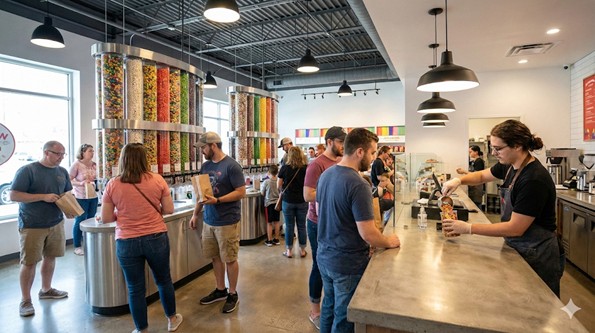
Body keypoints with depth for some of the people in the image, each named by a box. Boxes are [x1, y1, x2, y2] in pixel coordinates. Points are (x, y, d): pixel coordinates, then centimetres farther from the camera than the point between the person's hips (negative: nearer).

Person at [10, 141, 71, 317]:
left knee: (50, 257, 15)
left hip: (56, 223, 5)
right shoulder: (27, 170, -12)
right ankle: (25, 300, 16)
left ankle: (46, 290, 32)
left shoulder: (62, 172, 6)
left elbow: (68, 193, 15)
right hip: (32, 226, -5)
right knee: (29, 262, 2)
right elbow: (13, 195, -15)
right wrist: (43, 197, -23)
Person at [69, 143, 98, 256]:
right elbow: (69, 180, -9)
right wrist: (80, 183, -23)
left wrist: (95, 183, 1)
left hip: (93, 197, 6)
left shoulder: (94, 164, 6)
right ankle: (77, 247, 14)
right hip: (80, 197, -6)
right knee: (80, 221, 1)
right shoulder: (76, 164, -10)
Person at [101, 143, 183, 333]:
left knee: (135, 289, 14)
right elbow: (169, 210, -3)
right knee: (164, 280, 20)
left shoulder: (112, 185, -5)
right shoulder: (157, 180, -7)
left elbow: (105, 218, -1)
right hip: (156, 238, 1)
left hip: (127, 243, 0)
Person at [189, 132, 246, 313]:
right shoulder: (205, 166, 9)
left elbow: (241, 192, -15)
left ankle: (233, 294, 23)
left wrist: (217, 200, -23)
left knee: (230, 259, 6)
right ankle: (220, 290, 33)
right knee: (215, 257, 15)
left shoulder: (231, 166, -13)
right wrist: (195, 214, 13)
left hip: (227, 222, -6)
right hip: (208, 221, 7)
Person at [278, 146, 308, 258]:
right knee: (301, 226, 12)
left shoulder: (284, 168, -7)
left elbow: (279, 185, -2)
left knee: (289, 226, 10)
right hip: (302, 201, 1)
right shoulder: (306, 168, -7)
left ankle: (289, 250, 20)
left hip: (288, 201, -1)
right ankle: (302, 250, 23)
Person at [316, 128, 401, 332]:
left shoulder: (325, 175, 1)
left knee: (329, 307, 24)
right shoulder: (358, 185, -25)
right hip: (348, 263, -7)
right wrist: (389, 242, -5)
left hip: (324, 256, 8)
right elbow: (367, 234, -24)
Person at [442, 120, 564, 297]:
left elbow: (515, 228, -25)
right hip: (517, 249, 8)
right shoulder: (509, 166, -3)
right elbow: (482, 175, 15)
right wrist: (459, 180, -6)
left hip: (538, 256, -8)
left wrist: (469, 228, -23)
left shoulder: (534, 180, -27)